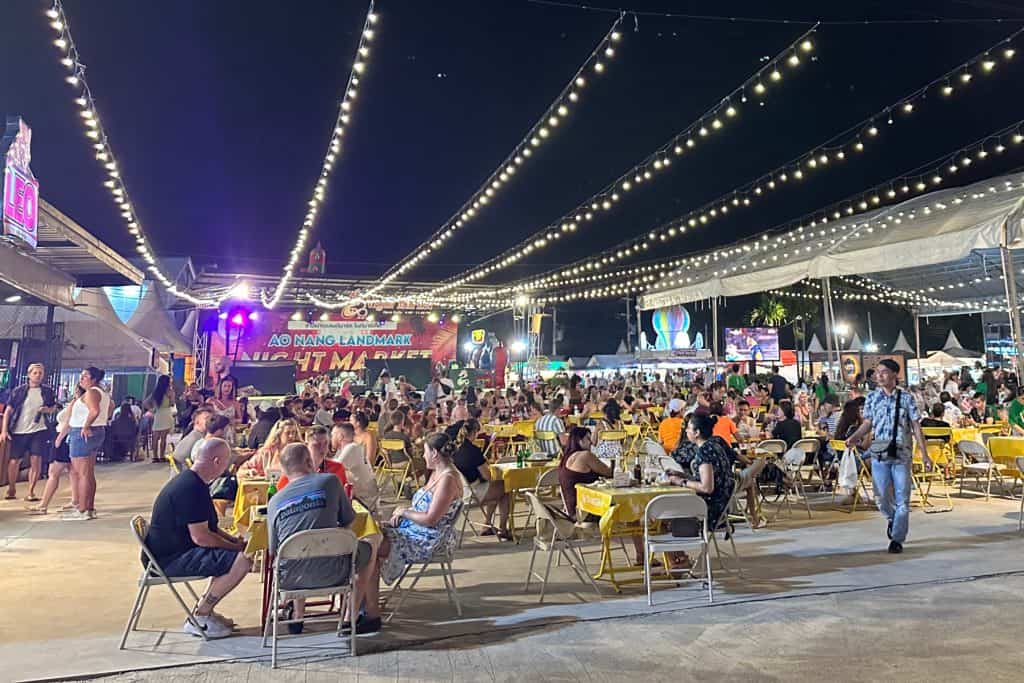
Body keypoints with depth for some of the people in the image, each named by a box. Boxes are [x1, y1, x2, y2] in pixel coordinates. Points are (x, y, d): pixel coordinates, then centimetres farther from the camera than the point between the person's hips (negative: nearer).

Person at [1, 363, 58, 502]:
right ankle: (11, 488, 30)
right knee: (14, 461, 6)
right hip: (19, 431, 0)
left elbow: (54, 408, 18)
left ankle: (30, 492, 4)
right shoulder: (18, 390, 0)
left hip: (39, 430, 1)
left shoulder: (48, 391, 5)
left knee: (36, 461, -6)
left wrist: (48, 409, -6)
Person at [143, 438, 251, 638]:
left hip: (174, 551, 11)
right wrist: (235, 546, -13)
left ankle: (204, 609, 16)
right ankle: (198, 618, -8)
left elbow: (207, 526, 20)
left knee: (231, 554, 18)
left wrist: (234, 540, 9)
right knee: (242, 560, -22)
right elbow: (200, 537, -25)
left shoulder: (190, 481, 12)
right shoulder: (192, 488, -23)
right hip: (171, 559, -11)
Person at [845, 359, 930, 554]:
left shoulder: (906, 398, 0)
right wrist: (853, 438, -10)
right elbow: (867, 424, 8)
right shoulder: (872, 397, 5)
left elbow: (916, 427, 1)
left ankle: (897, 539, 11)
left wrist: (924, 454, -2)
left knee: (902, 497, 1)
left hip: (901, 453, -1)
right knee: (881, 495, 1)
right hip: (879, 453, 2)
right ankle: (892, 519, 33)